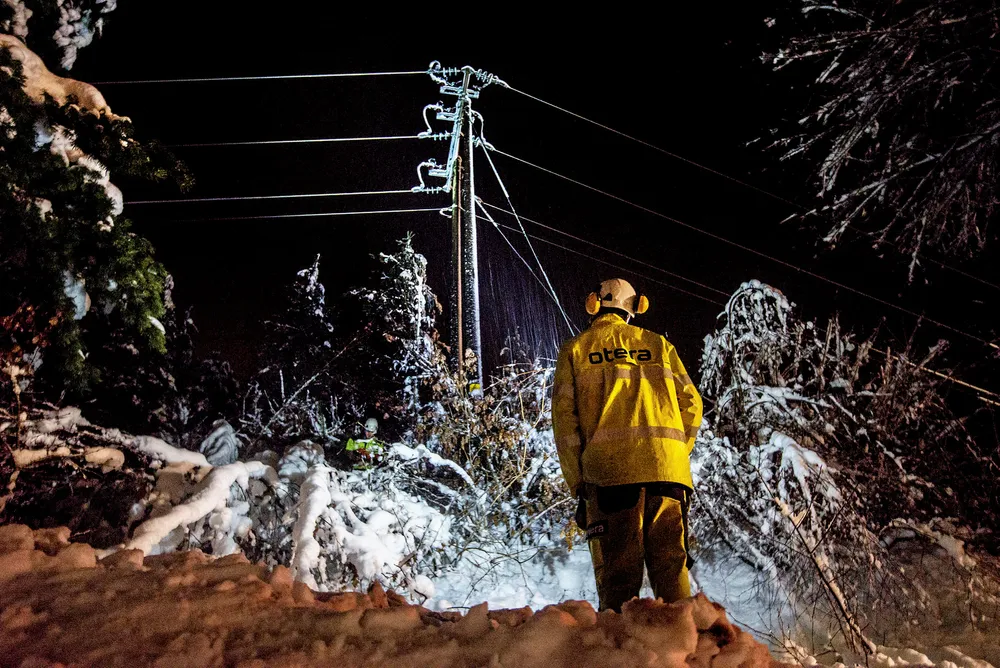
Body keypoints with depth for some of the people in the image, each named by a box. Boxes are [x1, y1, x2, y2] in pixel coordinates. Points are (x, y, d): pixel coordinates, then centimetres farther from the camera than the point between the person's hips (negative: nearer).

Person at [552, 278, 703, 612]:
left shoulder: (575, 349, 14)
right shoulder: (658, 344, 21)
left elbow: (564, 416, 4)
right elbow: (691, 404, 11)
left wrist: (578, 483, 5)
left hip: (608, 469, -2)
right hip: (667, 469, 2)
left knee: (617, 570, 1)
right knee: (670, 563, 6)